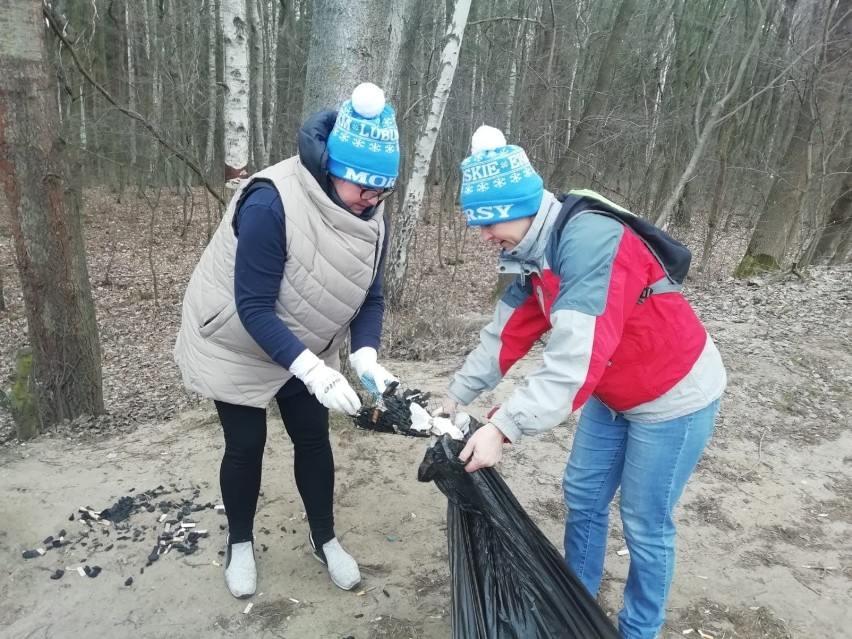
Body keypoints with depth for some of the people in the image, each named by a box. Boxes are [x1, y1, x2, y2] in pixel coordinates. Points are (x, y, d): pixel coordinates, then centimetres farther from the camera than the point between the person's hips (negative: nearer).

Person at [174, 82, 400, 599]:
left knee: (313, 437, 11)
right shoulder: (271, 203, -34)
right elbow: (254, 308, -34)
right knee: (246, 445, 6)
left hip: (305, 347, 5)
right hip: (236, 345, -5)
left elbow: (370, 297, -8)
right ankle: (240, 545, 32)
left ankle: (326, 541, 31)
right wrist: (315, 372, -42)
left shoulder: (371, 219, -14)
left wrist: (366, 357, -26)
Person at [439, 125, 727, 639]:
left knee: (645, 524, 4)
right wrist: (457, 396, -2)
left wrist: (502, 428, -40)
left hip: (674, 395, -8)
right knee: (583, 495, 16)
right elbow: (506, 334, 1)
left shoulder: (589, 240, -32)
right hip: (614, 393, 9)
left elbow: (575, 357, -39)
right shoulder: (532, 251, -3)